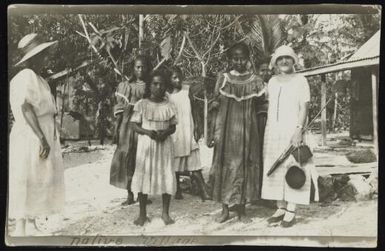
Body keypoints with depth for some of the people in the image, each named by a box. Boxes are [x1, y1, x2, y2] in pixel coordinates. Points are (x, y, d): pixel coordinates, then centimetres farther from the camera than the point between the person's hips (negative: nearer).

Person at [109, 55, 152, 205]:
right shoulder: (124, 86, 9)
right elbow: (119, 109, 8)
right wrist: (116, 128, 1)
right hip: (127, 125, 1)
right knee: (126, 159, 0)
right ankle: (130, 195, 9)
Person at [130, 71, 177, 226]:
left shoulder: (169, 106, 3)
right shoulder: (142, 104, -1)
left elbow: (173, 127, 6)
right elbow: (135, 126, 0)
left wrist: (166, 132, -16)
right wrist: (147, 131, -18)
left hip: (164, 144, 1)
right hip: (146, 144, -1)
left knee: (166, 176, 1)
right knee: (143, 176, 1)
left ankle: (165, 213, 16)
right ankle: (142, 214, 15)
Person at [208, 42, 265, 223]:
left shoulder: (255, 81, 3)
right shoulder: (223, 79, 3)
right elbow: (216, 107, 4)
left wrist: (262, 135, -1)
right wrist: (212, 133, 0)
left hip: (247, 131, 0)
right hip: (226, 129, 0)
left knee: (245, 167, 2)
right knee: (226, 167, 2)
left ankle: (241, 210, 12)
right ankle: (225, 210, 11)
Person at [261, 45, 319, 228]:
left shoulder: (300, 81, -1)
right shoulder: (272, 82, 14)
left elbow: (304, 107, -7)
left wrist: (299, 130, -18)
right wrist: (267, 132, 10)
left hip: (292, 130, -5)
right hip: (272, 132, 5)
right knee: (275, 170, 4)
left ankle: (291, 211, -2)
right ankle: (281, 208, 11)